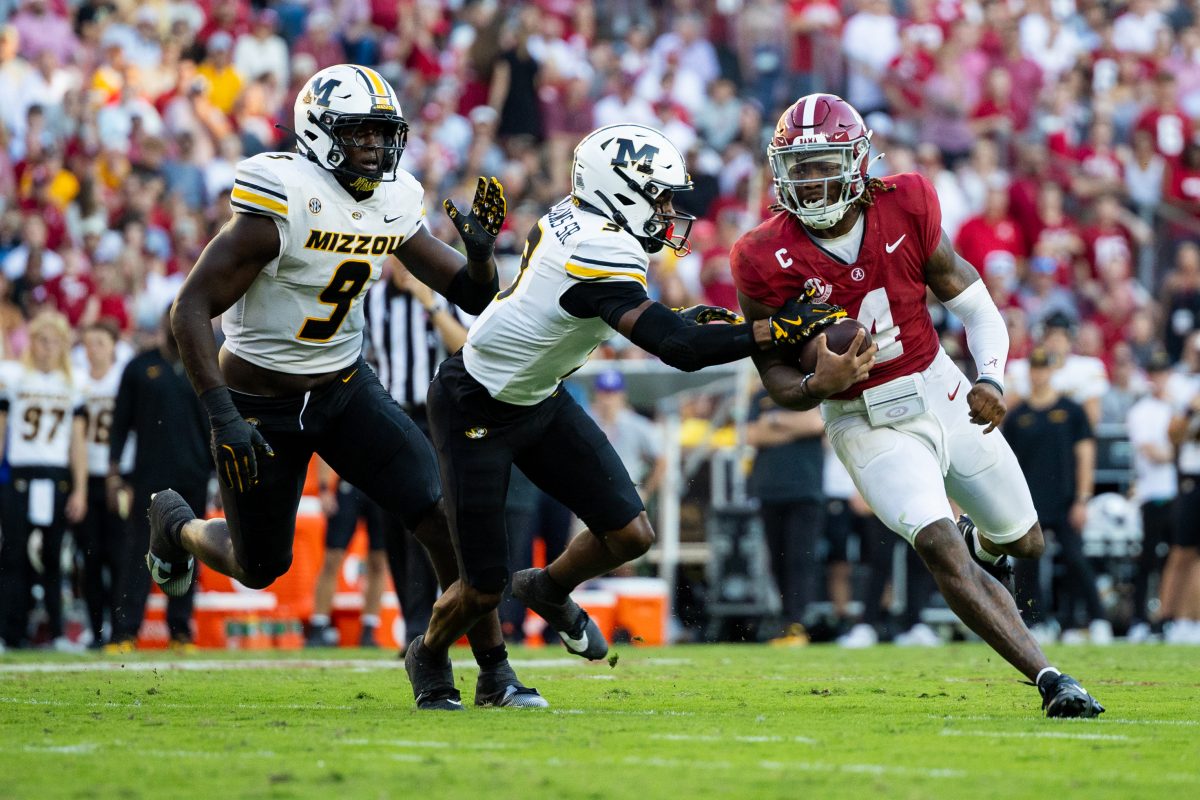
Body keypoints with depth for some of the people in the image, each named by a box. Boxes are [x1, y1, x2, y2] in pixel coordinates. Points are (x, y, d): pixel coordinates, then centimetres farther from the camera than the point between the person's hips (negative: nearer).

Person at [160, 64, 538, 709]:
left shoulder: (394, 206, -5)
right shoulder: (283, 205, -25)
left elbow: (472, 297, 3)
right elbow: (190, 309, -24)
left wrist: (480, 253, -20)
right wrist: (221, 415, -31)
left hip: (345, 388, 5)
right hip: (260, 405, -5)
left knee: (446, 515, -11)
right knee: (260, 567, 11)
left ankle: (494, 674, -3)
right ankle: (175, 523, 45)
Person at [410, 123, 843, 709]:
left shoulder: (570, 220, -6)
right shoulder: (601, 254, -32)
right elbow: (678, 349, -37)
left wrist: (684, 319, 0)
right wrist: (779, 329, -35)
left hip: (538, 398, 9)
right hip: (475, 412, -9)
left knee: (630, 534, 0)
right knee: (483, 590, 0)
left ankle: (549, 590, 30)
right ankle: (429, 658, 31)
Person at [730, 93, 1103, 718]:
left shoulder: (904, 208, -13)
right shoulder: (765, 261, -18)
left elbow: (973, 303, -2)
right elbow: (777, 380, -9)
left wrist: (990, 379, -19)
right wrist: (819, 385, -32)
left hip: (941, 393, 3)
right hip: (866, 425, -3)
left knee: (1024, 543, 17)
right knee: (940, 549, -25)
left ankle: (984, 544, 55)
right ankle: (1049, 679, -24)